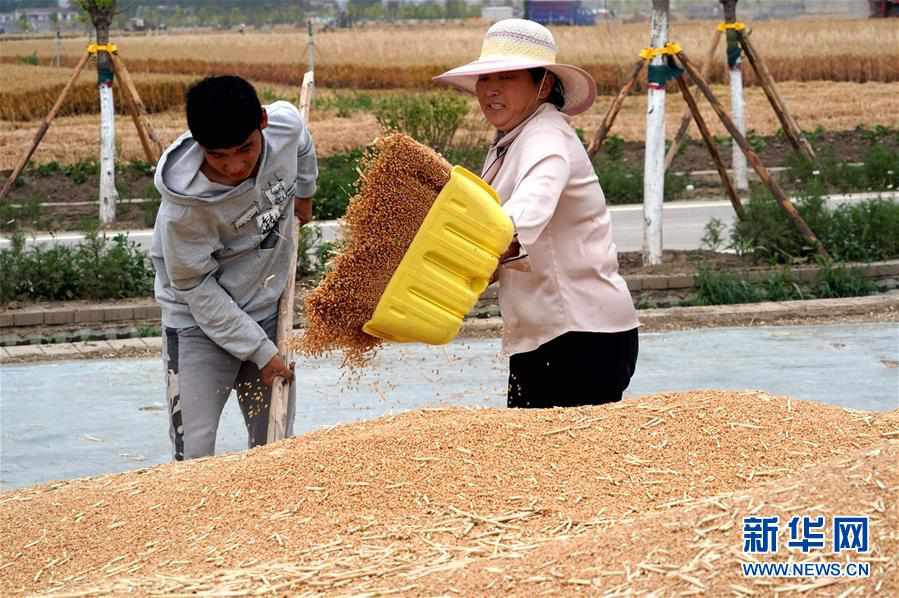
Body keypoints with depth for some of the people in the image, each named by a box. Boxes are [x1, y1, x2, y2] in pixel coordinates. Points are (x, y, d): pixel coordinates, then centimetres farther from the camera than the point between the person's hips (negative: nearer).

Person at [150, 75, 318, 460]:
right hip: (200, 322, -5)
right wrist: (260, 351, -17)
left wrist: (304, 192, 22)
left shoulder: (286, 123, -18)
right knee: (194, 455, -12)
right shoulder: (185, 206, -31)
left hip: (268, 310, 5)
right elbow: (196, 287, -18)